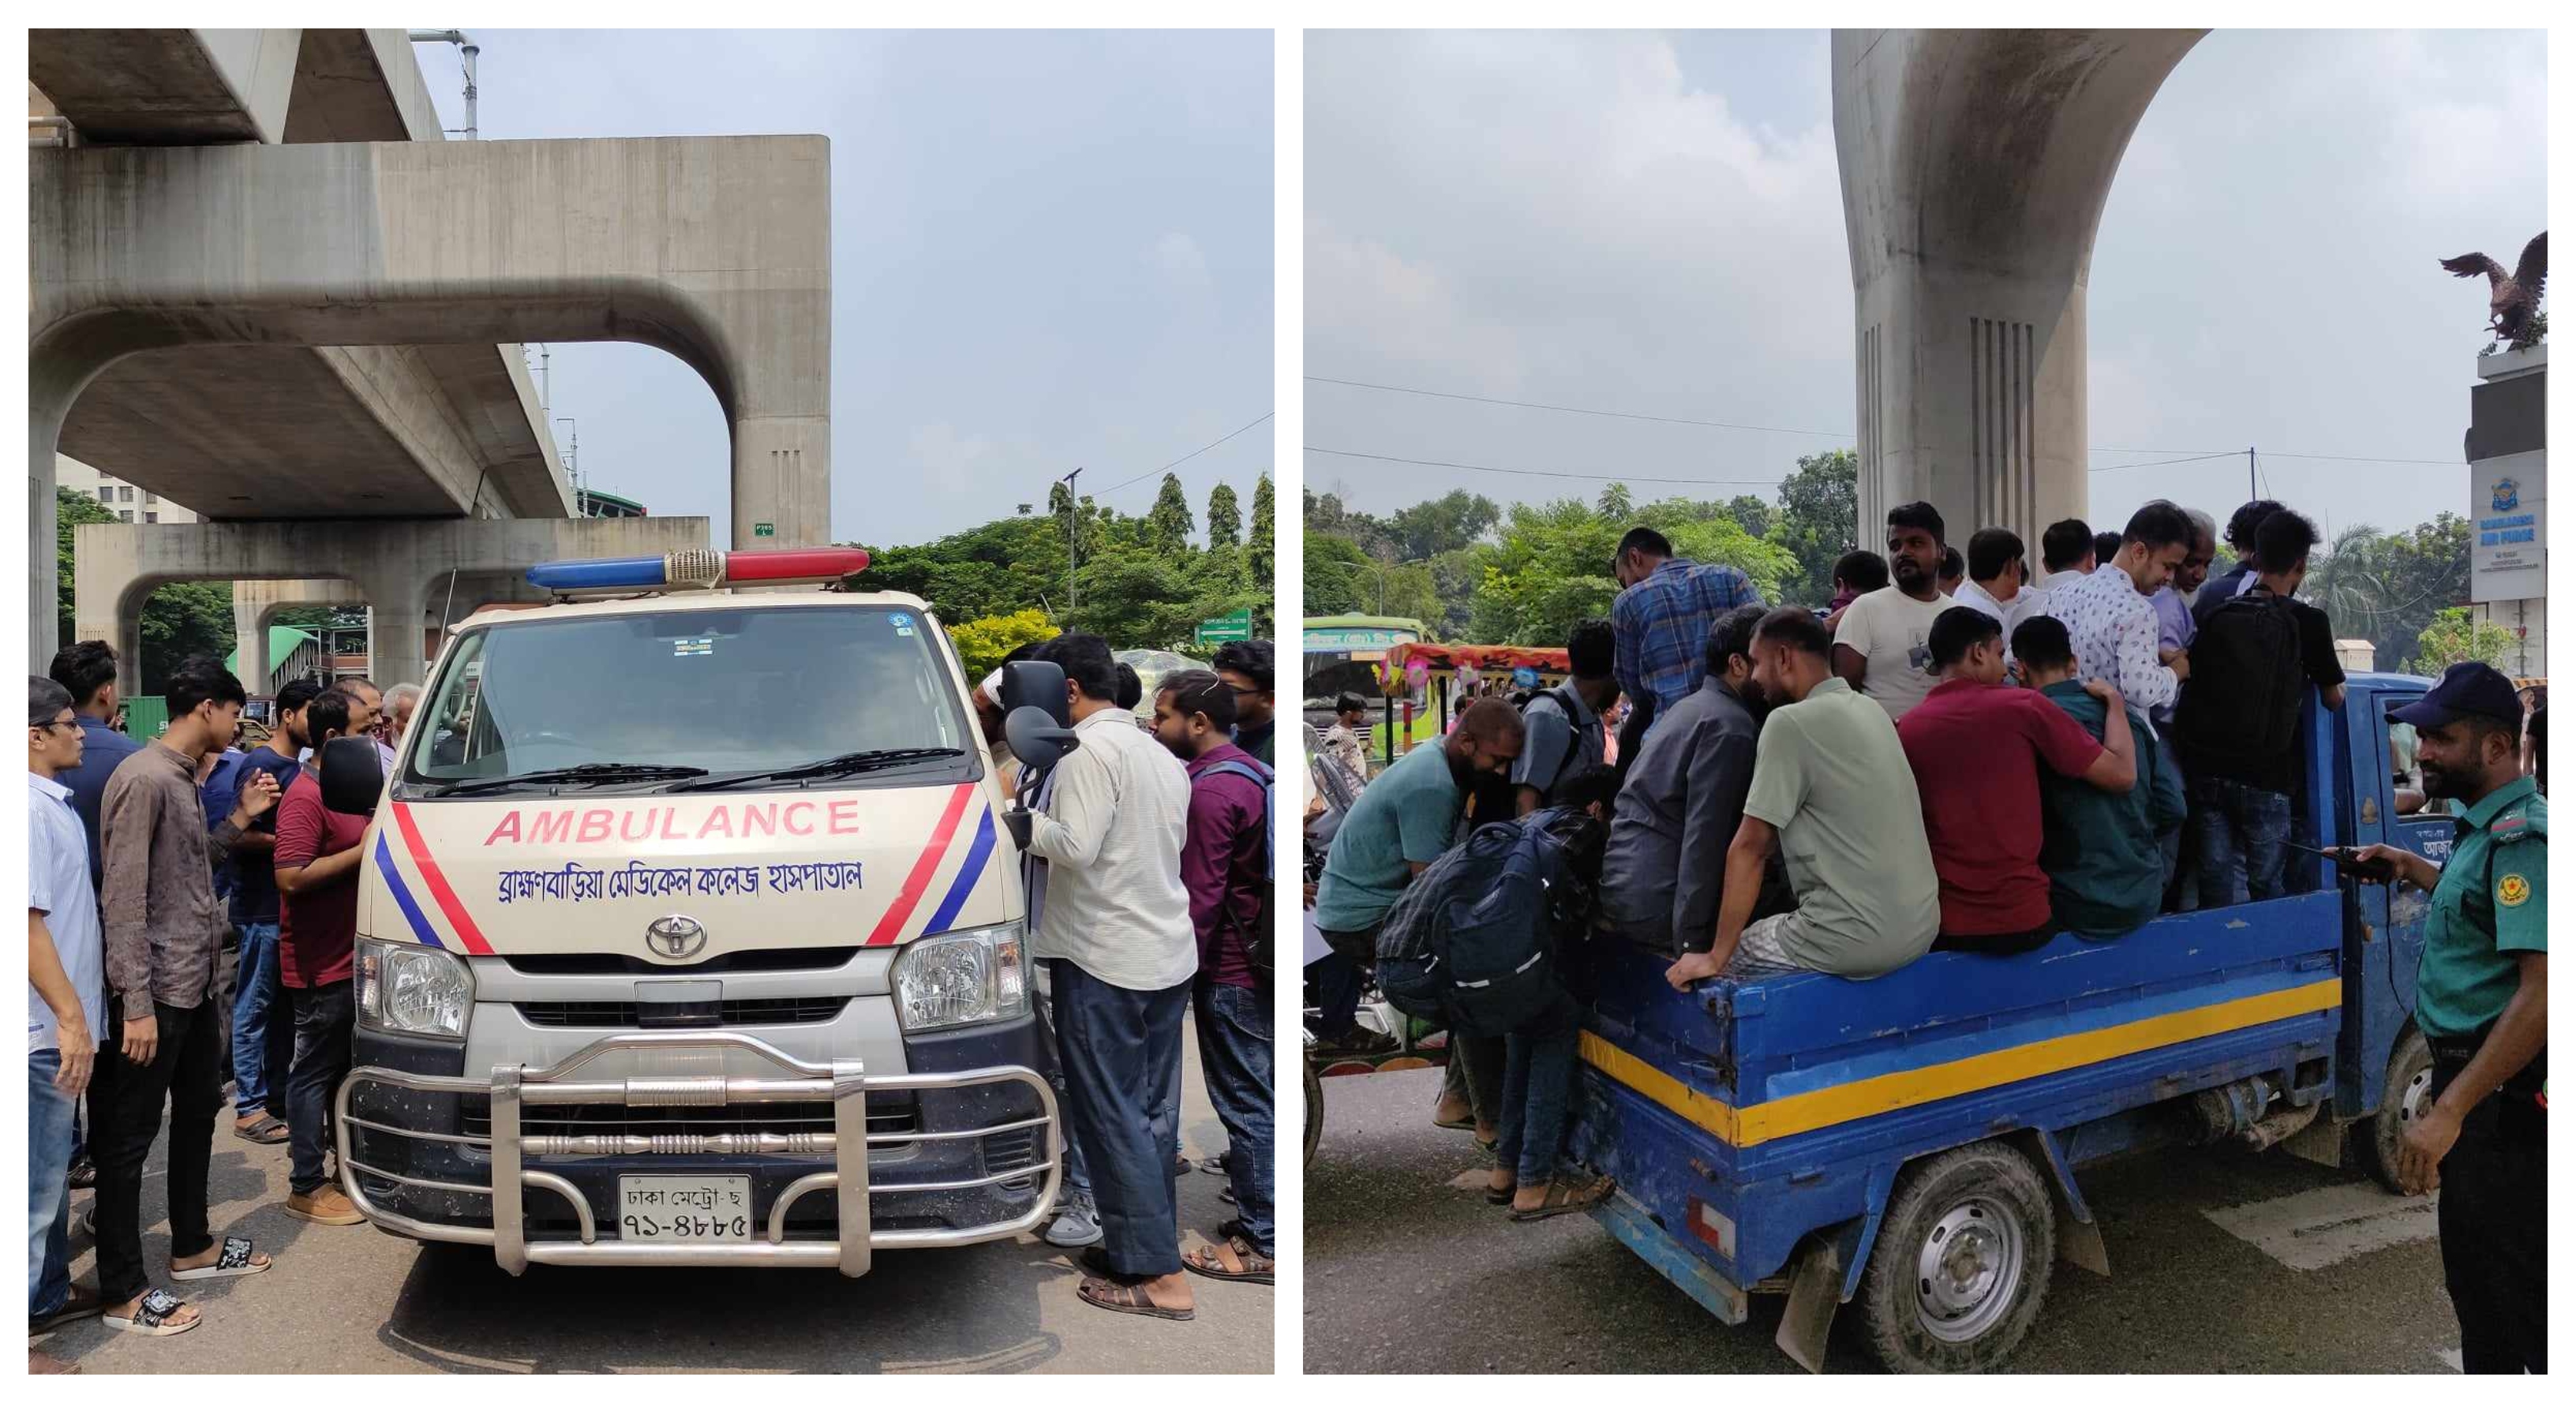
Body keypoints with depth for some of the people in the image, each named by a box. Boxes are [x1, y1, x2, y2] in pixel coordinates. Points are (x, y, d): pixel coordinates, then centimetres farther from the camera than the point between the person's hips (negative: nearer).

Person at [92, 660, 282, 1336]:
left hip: (195, 983, 10)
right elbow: (125, 896, -21)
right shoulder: (143, 779, -18)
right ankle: (123, 1292, 10)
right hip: (155, 993, -10)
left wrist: (240, 820, 9)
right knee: (129, 1136, 1)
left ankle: (191, 1247, 35)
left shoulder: (184, 778, 12)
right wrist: (136, 1002, -23)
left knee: (198, 1113, 20)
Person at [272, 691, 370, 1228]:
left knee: (346, 1066, 18)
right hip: (320, 965, -10)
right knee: (315, 1072, -1)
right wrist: (363, 851, -22)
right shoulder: (305, 798, -17)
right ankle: (306, 1187, 8)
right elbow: (291, 878, -25)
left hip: (353, 957, 10)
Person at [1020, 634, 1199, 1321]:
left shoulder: (1091, 750, -13)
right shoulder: (1161, 755, 16)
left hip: (1104, 961, -9)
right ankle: (1140, 1245, 24)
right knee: (1150, 1111, 14)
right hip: (1169, 956, 9)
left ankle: (1159, 1277, -2)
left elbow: (1075, 848, -21)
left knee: (1113, 1116, -3)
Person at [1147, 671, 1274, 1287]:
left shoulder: (1212, 790, -18)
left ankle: (1261, 1246, 6)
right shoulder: (1249, 773, 13)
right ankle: (1257, 1218, 27)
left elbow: (1201, 896, -20)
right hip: (1257, 961, 10)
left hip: (1229, 973, -10)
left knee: (1244, 1104, -2)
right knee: (1255, 1099, 16)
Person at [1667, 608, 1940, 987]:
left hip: (1857, 941, -8)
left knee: (1733, 954, 15)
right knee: (1778, 925, 29)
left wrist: (1716, 957, -9)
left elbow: (1750, 848, -13)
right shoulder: (1873, 710, 10)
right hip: (1922, 927, 8)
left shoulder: (1791, 722, -14)